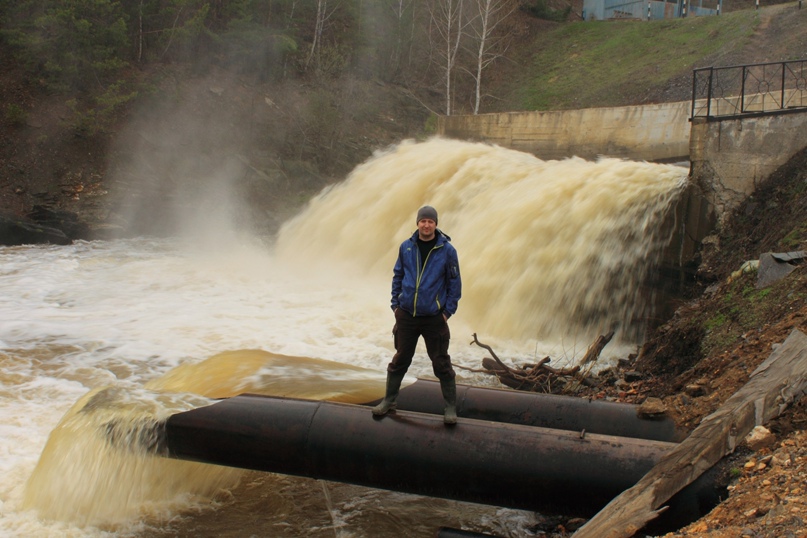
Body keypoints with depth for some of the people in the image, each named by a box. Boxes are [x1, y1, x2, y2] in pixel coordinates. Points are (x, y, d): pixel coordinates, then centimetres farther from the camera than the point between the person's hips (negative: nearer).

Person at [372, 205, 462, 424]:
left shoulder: (447, 250, -7)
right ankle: (389, 400, 25)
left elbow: (455, 283, -2)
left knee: (441, 364, 3)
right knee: (400, 360, 12)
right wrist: (395, 304, 6)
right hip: (406, 315, 3)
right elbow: (398, 276, 11)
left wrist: (447, 312, -5)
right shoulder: (406, 247, 2)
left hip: (434, 318, -2)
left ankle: (451, 408, 12)